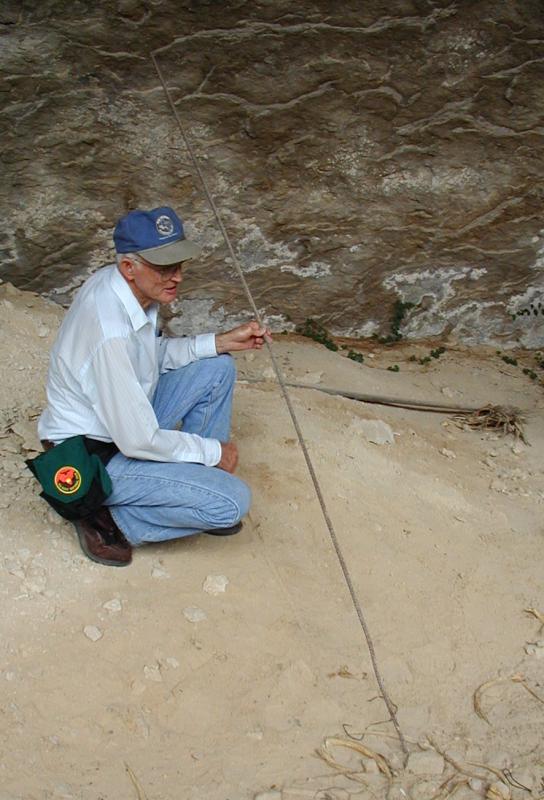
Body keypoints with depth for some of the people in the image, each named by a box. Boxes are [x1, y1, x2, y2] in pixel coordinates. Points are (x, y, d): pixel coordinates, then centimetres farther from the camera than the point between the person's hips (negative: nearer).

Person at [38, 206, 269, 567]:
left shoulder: (117, 282, -7)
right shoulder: (111, 334, -34)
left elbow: (156, 354, 12)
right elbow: (138, 442, -29)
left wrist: (222, 341, -1)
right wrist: (213, 451, -14)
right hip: (94, 461, -9)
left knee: (217, 368, 7)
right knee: (233, 501, -16)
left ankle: (198, 485, 14)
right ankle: (111, 520, -2)